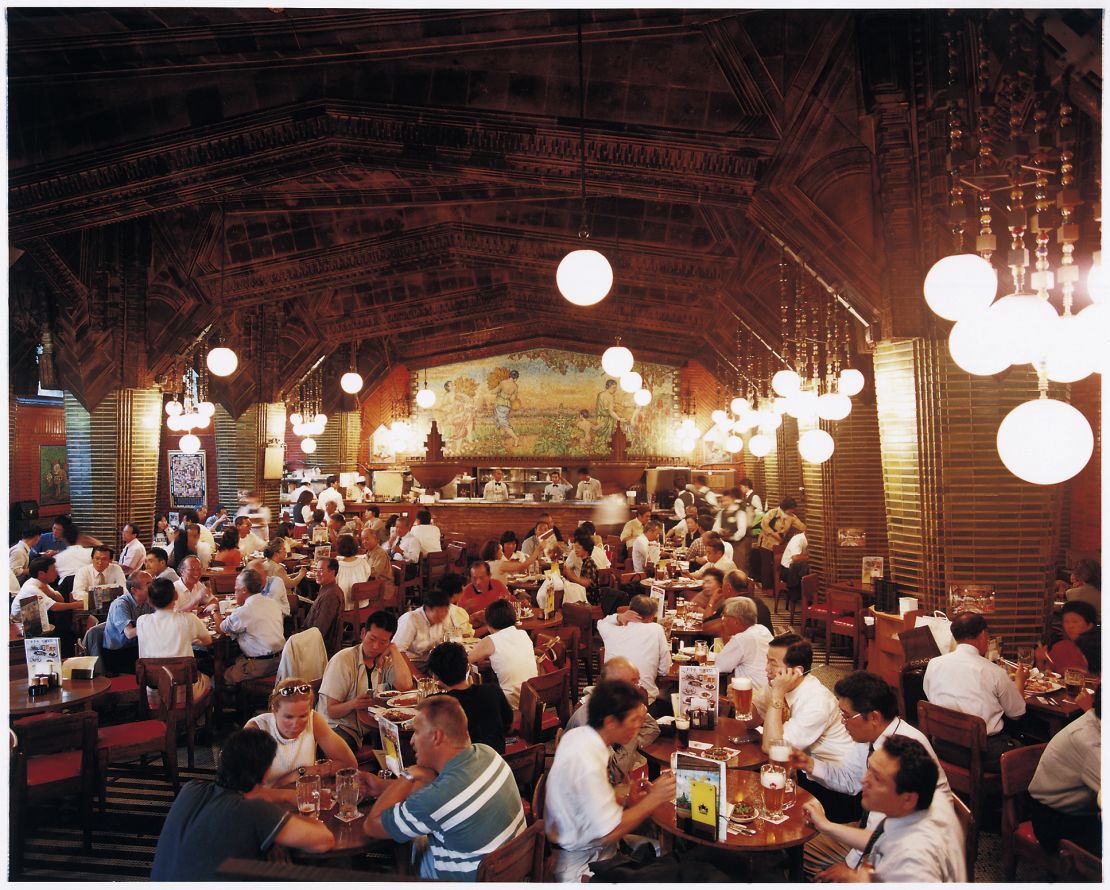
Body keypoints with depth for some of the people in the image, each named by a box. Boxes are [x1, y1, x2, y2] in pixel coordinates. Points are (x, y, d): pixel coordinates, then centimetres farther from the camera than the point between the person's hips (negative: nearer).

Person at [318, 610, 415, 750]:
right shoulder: (343, 660, -8)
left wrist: (394, 650, -10)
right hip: (339, 727, -6)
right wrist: (353, 704, -31)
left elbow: (405, 686, -15)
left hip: (371, 727, 6)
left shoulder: (386, 661, 8)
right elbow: (331, 711, -10)